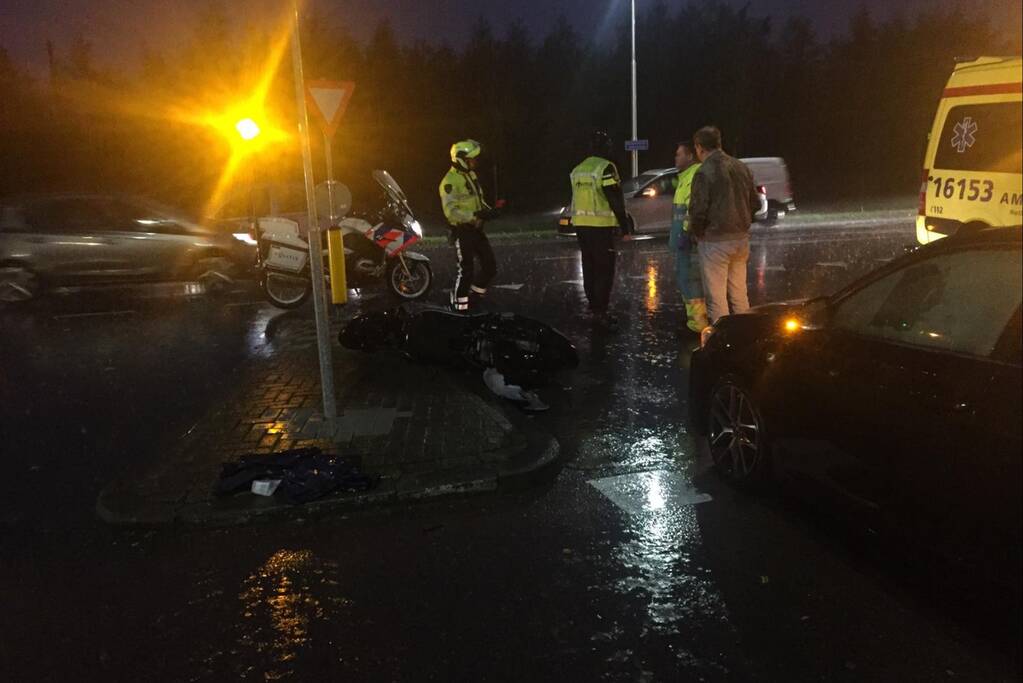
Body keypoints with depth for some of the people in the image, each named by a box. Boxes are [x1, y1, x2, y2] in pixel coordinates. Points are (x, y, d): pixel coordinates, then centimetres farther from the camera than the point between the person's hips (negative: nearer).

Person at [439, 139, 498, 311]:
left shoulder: (471, 174, 12)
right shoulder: (450, 181, -17)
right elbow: (450, 211, -24)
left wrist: (487, 209, 4)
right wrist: (475, 215, -29)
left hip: (476, 229, 8)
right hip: (462, 231, -8)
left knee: (490, 266, 10)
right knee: (466, 270, -4)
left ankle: (476, 292, 31)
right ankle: (460, 306, 10)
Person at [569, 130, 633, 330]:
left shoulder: (577, 170, 13)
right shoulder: (605, 168, -11)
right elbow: (615, 199, -15)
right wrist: (624, 223, -8)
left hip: (581, 224, 8)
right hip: (600, 225, -8)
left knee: (590, 267, 14)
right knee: (605, 269, -5)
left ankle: (594, 307, 21)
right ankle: (600, 311, -9)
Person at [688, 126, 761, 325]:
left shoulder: (704, 172, -14)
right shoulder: (741, 167, 8)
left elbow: (698, 211, -17)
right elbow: (755, 203, 12)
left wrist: (695, 231, 1)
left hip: (715, 241, -7)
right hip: (741, 238, 7)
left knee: (716, 295, 1)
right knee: (739, 292, 16)